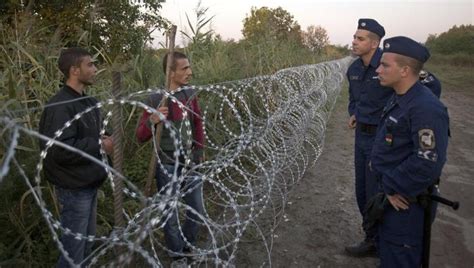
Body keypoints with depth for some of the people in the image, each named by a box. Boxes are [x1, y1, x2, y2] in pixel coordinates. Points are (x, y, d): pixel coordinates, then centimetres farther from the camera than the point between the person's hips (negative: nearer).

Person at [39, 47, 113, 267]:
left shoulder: (89, 102, 9)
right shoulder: (60, 106, -21)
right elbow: (60, 150, -29)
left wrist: (101, 141, -1)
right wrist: (99, 146, -19)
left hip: (89, 183, 9)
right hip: (74, 187, -9)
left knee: (87, 241, 22)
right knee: (74, 247, 5)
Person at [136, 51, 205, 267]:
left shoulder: (190, 94, 1)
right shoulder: (155, 99, -14)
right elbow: (140, 137, -11)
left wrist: (199, 155, 16)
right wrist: (152, 121, -30)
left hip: (191, 164, 5)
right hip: (168, 167, -4)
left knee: (197, 213, 16)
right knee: (170, 216, 9)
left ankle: (186, 248, 42)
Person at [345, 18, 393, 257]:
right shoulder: (354, 69, 5)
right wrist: (353, 114, 6)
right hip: (361, 135, 8)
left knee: (376, 194, 3)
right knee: (362, 191, 16)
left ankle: (376, 242, 25)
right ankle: (372, 236, 35)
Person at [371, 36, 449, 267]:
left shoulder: (426, 108, -26)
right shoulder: (399, 99, 5)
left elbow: (428, 163, -31)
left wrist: (392, 188, -21)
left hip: (403, 200, -9)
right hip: (389, 190, 9)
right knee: (387, 249, 26)